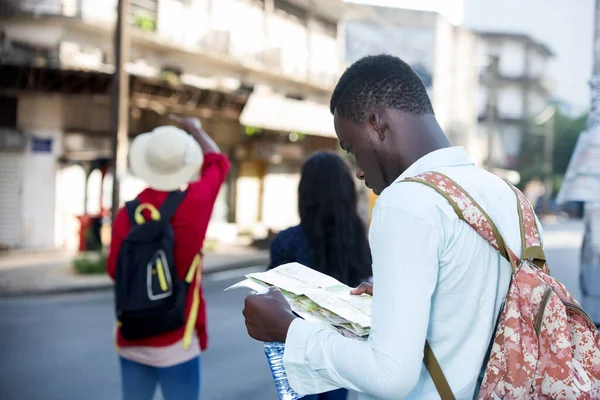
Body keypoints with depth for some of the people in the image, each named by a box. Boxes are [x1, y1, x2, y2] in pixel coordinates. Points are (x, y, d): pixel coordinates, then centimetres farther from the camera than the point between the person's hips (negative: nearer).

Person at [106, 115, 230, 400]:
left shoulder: (127, 213, -5)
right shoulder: (194, 202, -9)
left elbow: (115, 270, 6)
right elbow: (218, 162, 10)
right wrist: (195, 129, 26)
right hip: (176, 341, -3)